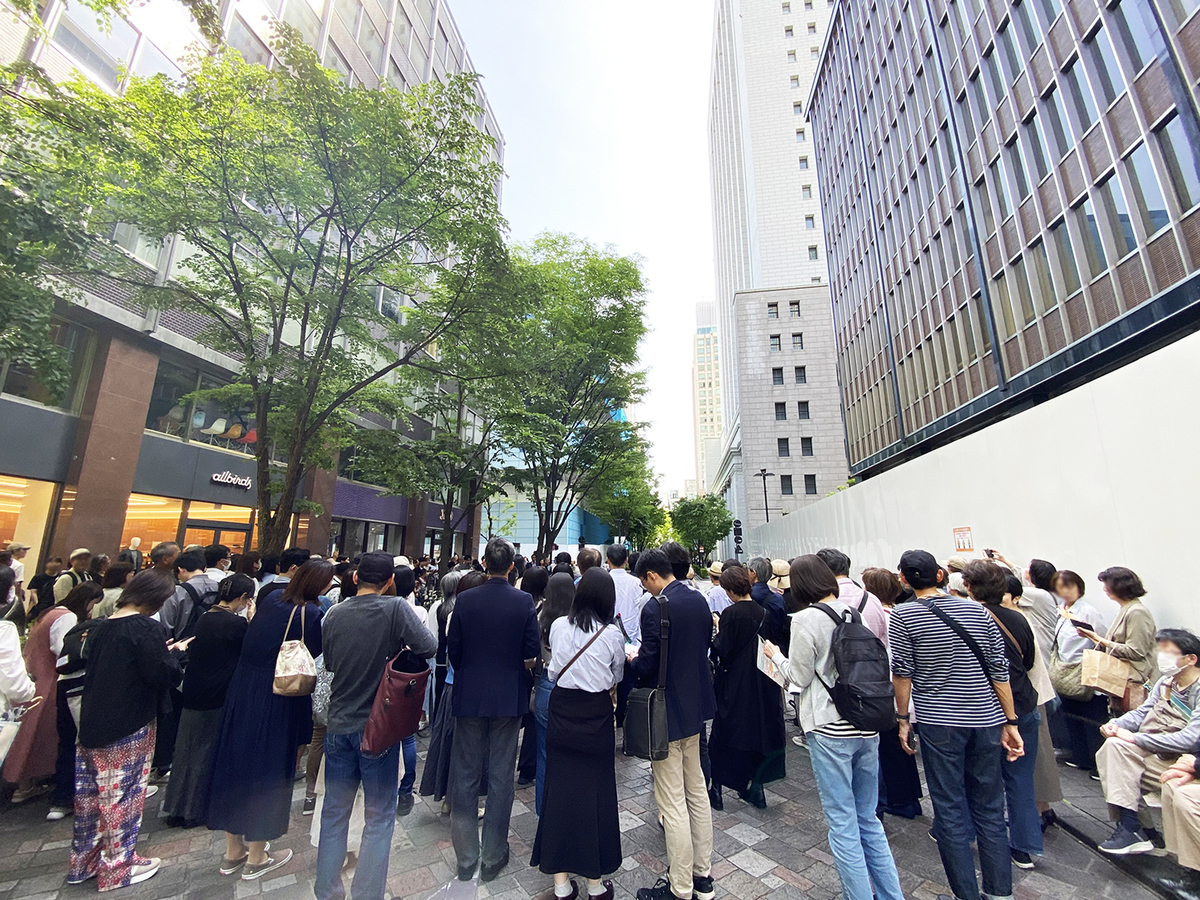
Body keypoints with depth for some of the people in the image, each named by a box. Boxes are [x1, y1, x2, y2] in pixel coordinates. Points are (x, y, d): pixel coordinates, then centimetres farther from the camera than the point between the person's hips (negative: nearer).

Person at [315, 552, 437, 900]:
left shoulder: (333, 614, -4)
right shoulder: (395, 609, -20)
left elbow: (329, 663, 9)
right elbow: (429, 647, -23)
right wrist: (398, 649, -4)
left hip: (338, 724, 5)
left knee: (334, 812, 21)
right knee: (379, 816, 12)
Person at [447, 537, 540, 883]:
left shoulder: (465, 600, -11)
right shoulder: (524, 601, -14)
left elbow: (452, 648, -3)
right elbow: (532, 652, -9)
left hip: (469, 696, 1)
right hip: (508, 697, -1)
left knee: (465, 776, 16)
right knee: (501, 777, 14)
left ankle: (466, 859, 29)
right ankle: (493, 857, 28)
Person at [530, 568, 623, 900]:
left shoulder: (558, 625, -6)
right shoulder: (612, 634, -13)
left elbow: (553, 669, 8)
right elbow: (616, 677, 2)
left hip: (562, 710, 3)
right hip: (596, 714, -2)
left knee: (560, 788, 13)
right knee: (596, 791, 11)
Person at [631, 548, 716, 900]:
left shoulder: (655, 607, -25)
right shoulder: (699, 600, -1)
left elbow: (647, 666, -23)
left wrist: (633, 659, -2)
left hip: (667, 712, -8)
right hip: (695, 705, 8)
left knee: (672, 802, 8)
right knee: (697, 791, 22)